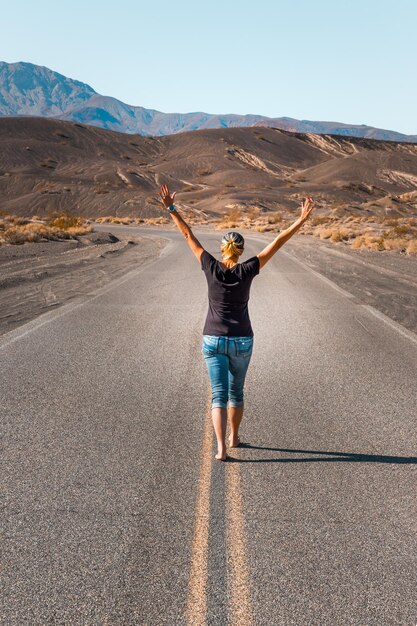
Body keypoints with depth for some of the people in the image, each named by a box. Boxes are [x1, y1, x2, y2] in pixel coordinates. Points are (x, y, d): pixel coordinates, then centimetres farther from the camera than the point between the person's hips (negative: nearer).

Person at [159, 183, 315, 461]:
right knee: (236, 391, 21)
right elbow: (278, 242, -9)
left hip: (213, 341, 0)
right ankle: (234, 437, 36)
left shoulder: (212, 267, -8)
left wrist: (171, 208, 3)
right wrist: (303, 219, -6)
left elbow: (189, 235, -3)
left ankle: (221, 448, -12)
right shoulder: (247, 270, -10)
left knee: (219, 395, 1)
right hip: (242, 341, 1)